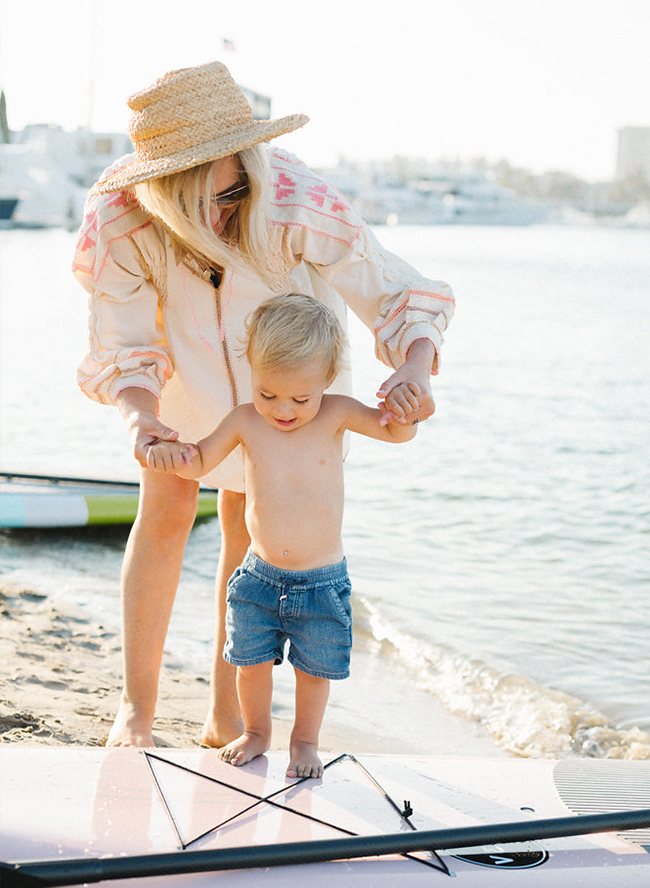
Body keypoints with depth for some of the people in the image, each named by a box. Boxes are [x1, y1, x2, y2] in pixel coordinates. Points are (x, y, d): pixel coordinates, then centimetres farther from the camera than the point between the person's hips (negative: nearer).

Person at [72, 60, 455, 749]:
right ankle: (137, 706, 16)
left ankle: (226, 708, 23)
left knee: (248, 531, 7)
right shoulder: (119, 220, -36)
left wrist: (414, 368, -55)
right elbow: (122, 350, -27)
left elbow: (401, 296, -34)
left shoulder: (299, 207, -42)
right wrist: (139, 419, -48)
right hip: (184, 361, 1)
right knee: (163, 516, 1)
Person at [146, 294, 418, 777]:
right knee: (251, 661, 10)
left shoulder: (335, 415, -9)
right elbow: (200, 462, 4)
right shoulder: (245, 421, -6)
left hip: (322, 582, -1)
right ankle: (256, 732, 37)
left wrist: (403, 404, -36)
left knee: (314, 669, 10)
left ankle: (305, 741, 35)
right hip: (260, 577, 2)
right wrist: (172, 454, -19)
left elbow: (397, 431, -13)